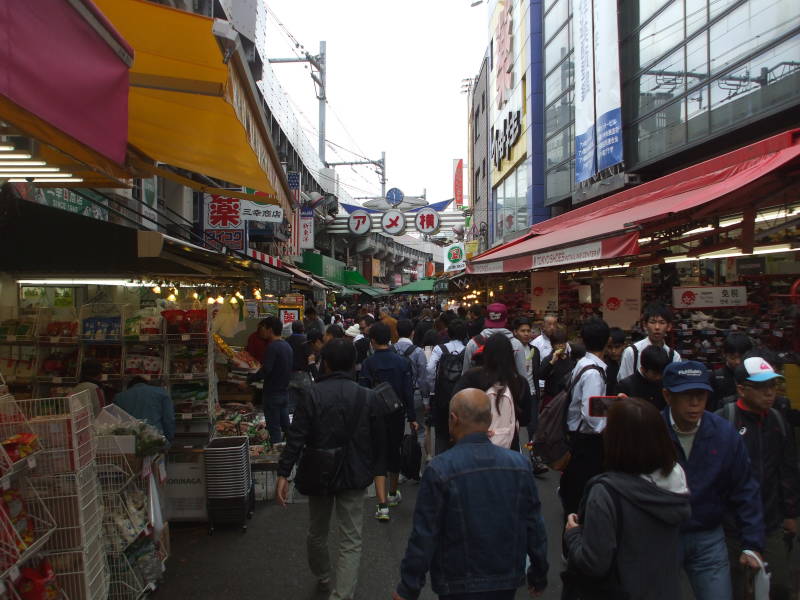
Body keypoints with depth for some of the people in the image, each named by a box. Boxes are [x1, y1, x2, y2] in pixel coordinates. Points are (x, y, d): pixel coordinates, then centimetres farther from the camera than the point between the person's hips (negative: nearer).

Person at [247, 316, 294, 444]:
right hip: (285, 391, 8)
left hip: (272, 393, -8)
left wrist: (249, 379, -14)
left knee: (274, 428, 1)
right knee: (285, 425, 16)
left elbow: (265, 370, -25)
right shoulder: (287, 346, 9)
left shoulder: (272, 347, -18)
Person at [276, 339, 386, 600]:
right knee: (351, 541, 7)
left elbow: (296, 437, -13)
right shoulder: (368, 397, -6)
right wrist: (378, 471, 12)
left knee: (317, 533, 24)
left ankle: (323, 578, 45)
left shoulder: (312, 395, -10)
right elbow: (379, 440, 0)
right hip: (354, 477, 0)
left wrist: (283, 474, -8)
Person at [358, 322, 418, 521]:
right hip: (397, 415, 3)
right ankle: (393, 494, 37)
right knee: (394, 453, 18)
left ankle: (382, 505, -6)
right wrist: (412, 417, 2)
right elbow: (408, 392, -3)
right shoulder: (402, 362, -3)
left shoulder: (368, 363, -11)